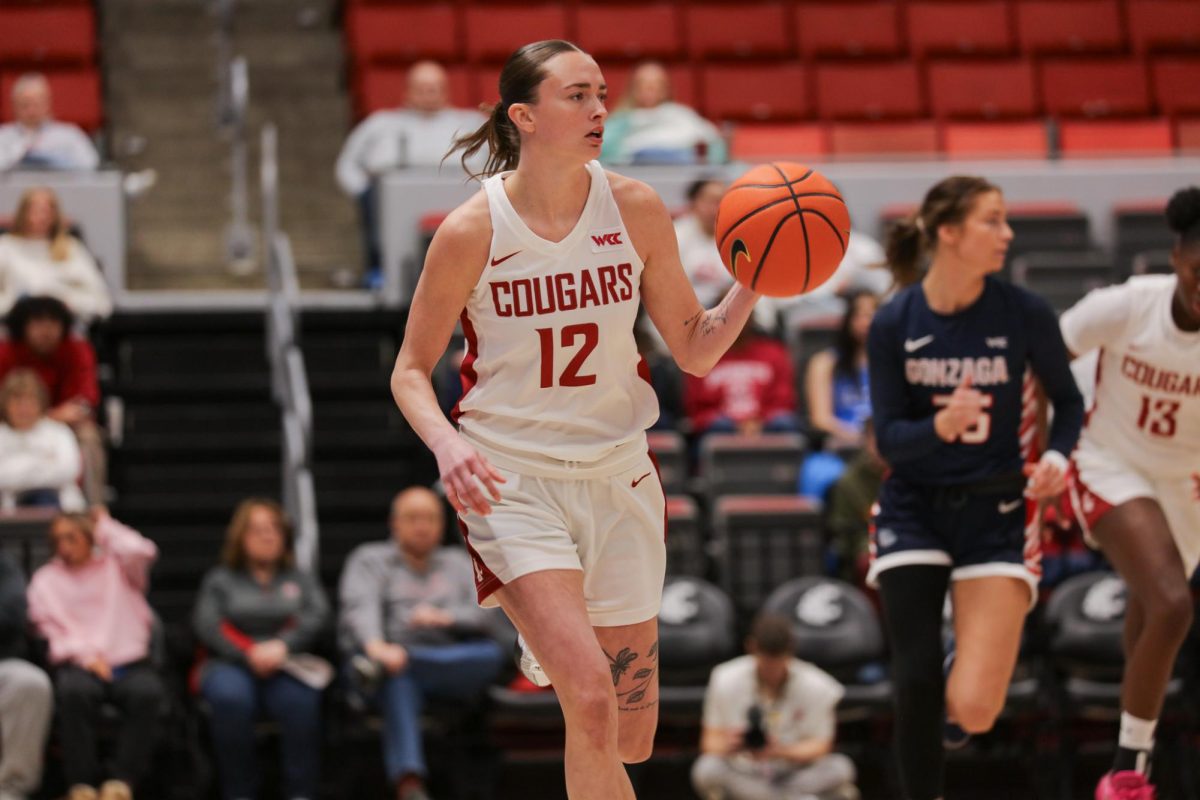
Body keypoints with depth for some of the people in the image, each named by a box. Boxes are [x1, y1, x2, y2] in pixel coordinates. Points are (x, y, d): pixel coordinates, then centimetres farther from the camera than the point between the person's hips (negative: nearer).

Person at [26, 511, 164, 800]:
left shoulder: (116, 565, 19)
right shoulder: (46, 579, 20)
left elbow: (140, 551, -6)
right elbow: (48, 629, 7)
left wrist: (106, 527, 10)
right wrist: (85, 655, -10)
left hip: (129, 660, 0)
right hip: (78, 664, 0)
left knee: (147, 692, -35)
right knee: (74, 691, -37)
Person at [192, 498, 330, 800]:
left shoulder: (301, 580, 26)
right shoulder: (220, 580, 22)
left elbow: (317, 616, 5)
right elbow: (206, 625, 4)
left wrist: (282, 646, -15)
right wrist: (249, 654, -14)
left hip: (286, 665, 0)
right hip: (231, 665, 0)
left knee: (299, 699, -36)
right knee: (230, 696, -38)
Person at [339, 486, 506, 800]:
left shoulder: (459, 563, 25)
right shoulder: (370, 560, 15)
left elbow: (486, 614, 9)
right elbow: (360, 608, -7)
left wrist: (445, 618, -14)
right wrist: (375, 645, -31)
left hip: (456, 668, 3)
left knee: (493, 654, -29)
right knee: (398, 678, -40)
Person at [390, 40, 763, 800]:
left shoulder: (635, 209, -2)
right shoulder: (472, 231, -9)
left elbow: (695, 350, 5)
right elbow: (411, 371, 0)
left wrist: (753, 282, -12)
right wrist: (446, 443, -19)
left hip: (617, 479, 4)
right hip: (513, 481, -4)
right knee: (592, 702, -23)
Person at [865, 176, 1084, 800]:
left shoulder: (1024, 314, -10)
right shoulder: (894, 324, -9)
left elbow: (1067, 400, 5)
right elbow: (889, 438, -8)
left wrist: (1057, 456, -16)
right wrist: (941, 425, -29)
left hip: (996, 514, -1)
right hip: (915, 509, 1)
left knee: (974, 709, -10)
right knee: (916, 686, -7)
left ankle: (968, 670, 28)